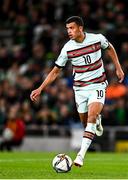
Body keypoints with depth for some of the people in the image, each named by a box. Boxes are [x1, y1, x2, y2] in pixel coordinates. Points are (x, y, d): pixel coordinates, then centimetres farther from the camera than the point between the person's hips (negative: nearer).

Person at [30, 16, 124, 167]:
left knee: (92, 116, -22)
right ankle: (97, 120, 46)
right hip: (80, 88, 2)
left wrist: (118, 68, 12)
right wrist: (40, 89, -7)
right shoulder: (67, 48, -10)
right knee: (85, 122, 7)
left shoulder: (98, 38, -11)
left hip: (98, 85, -2)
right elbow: (55, 71, -1)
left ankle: (81, 154, -25)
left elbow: (109, 48, 13)